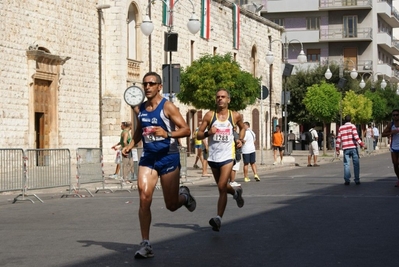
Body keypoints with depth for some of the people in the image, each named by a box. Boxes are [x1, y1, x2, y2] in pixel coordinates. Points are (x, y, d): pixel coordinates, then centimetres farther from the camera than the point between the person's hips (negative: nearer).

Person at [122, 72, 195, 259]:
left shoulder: (167, 107, -11)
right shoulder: (139, 109, 5)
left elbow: (186, 130, -15)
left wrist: (167, 134, -31)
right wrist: (131, 144, 8)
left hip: (168, 157, -4)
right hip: (148, 157, 4)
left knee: (171, 205, 4)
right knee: (144, 199, -12)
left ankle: (184, 195, 42)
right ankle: (145, 245, -6)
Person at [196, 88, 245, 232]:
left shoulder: (235, 116, 0)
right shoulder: (209, 115, -1)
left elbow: (242, 127, 22)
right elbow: (199, 135, 1)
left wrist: (240, 139, 4)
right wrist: (208, 133, -20)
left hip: (227, 156, -3)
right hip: (213, 157, 3)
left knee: (222, 187, -14)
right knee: (222, 186, 19)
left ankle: (218, 218, -14)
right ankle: (236, 192, 52)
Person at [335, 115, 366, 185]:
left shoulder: (341, 128, 10)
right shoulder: (352, 126, 0)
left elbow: (338, 139, 9)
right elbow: (356, 136, -12)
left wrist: (337, 149, 14)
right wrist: (362, 144, -11)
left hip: (345, 148, 3)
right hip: (353, 147, -2)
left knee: (346, 164, 4)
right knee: (356, 164, 2)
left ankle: (347, 180, -3)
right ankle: (357, 180, 0)